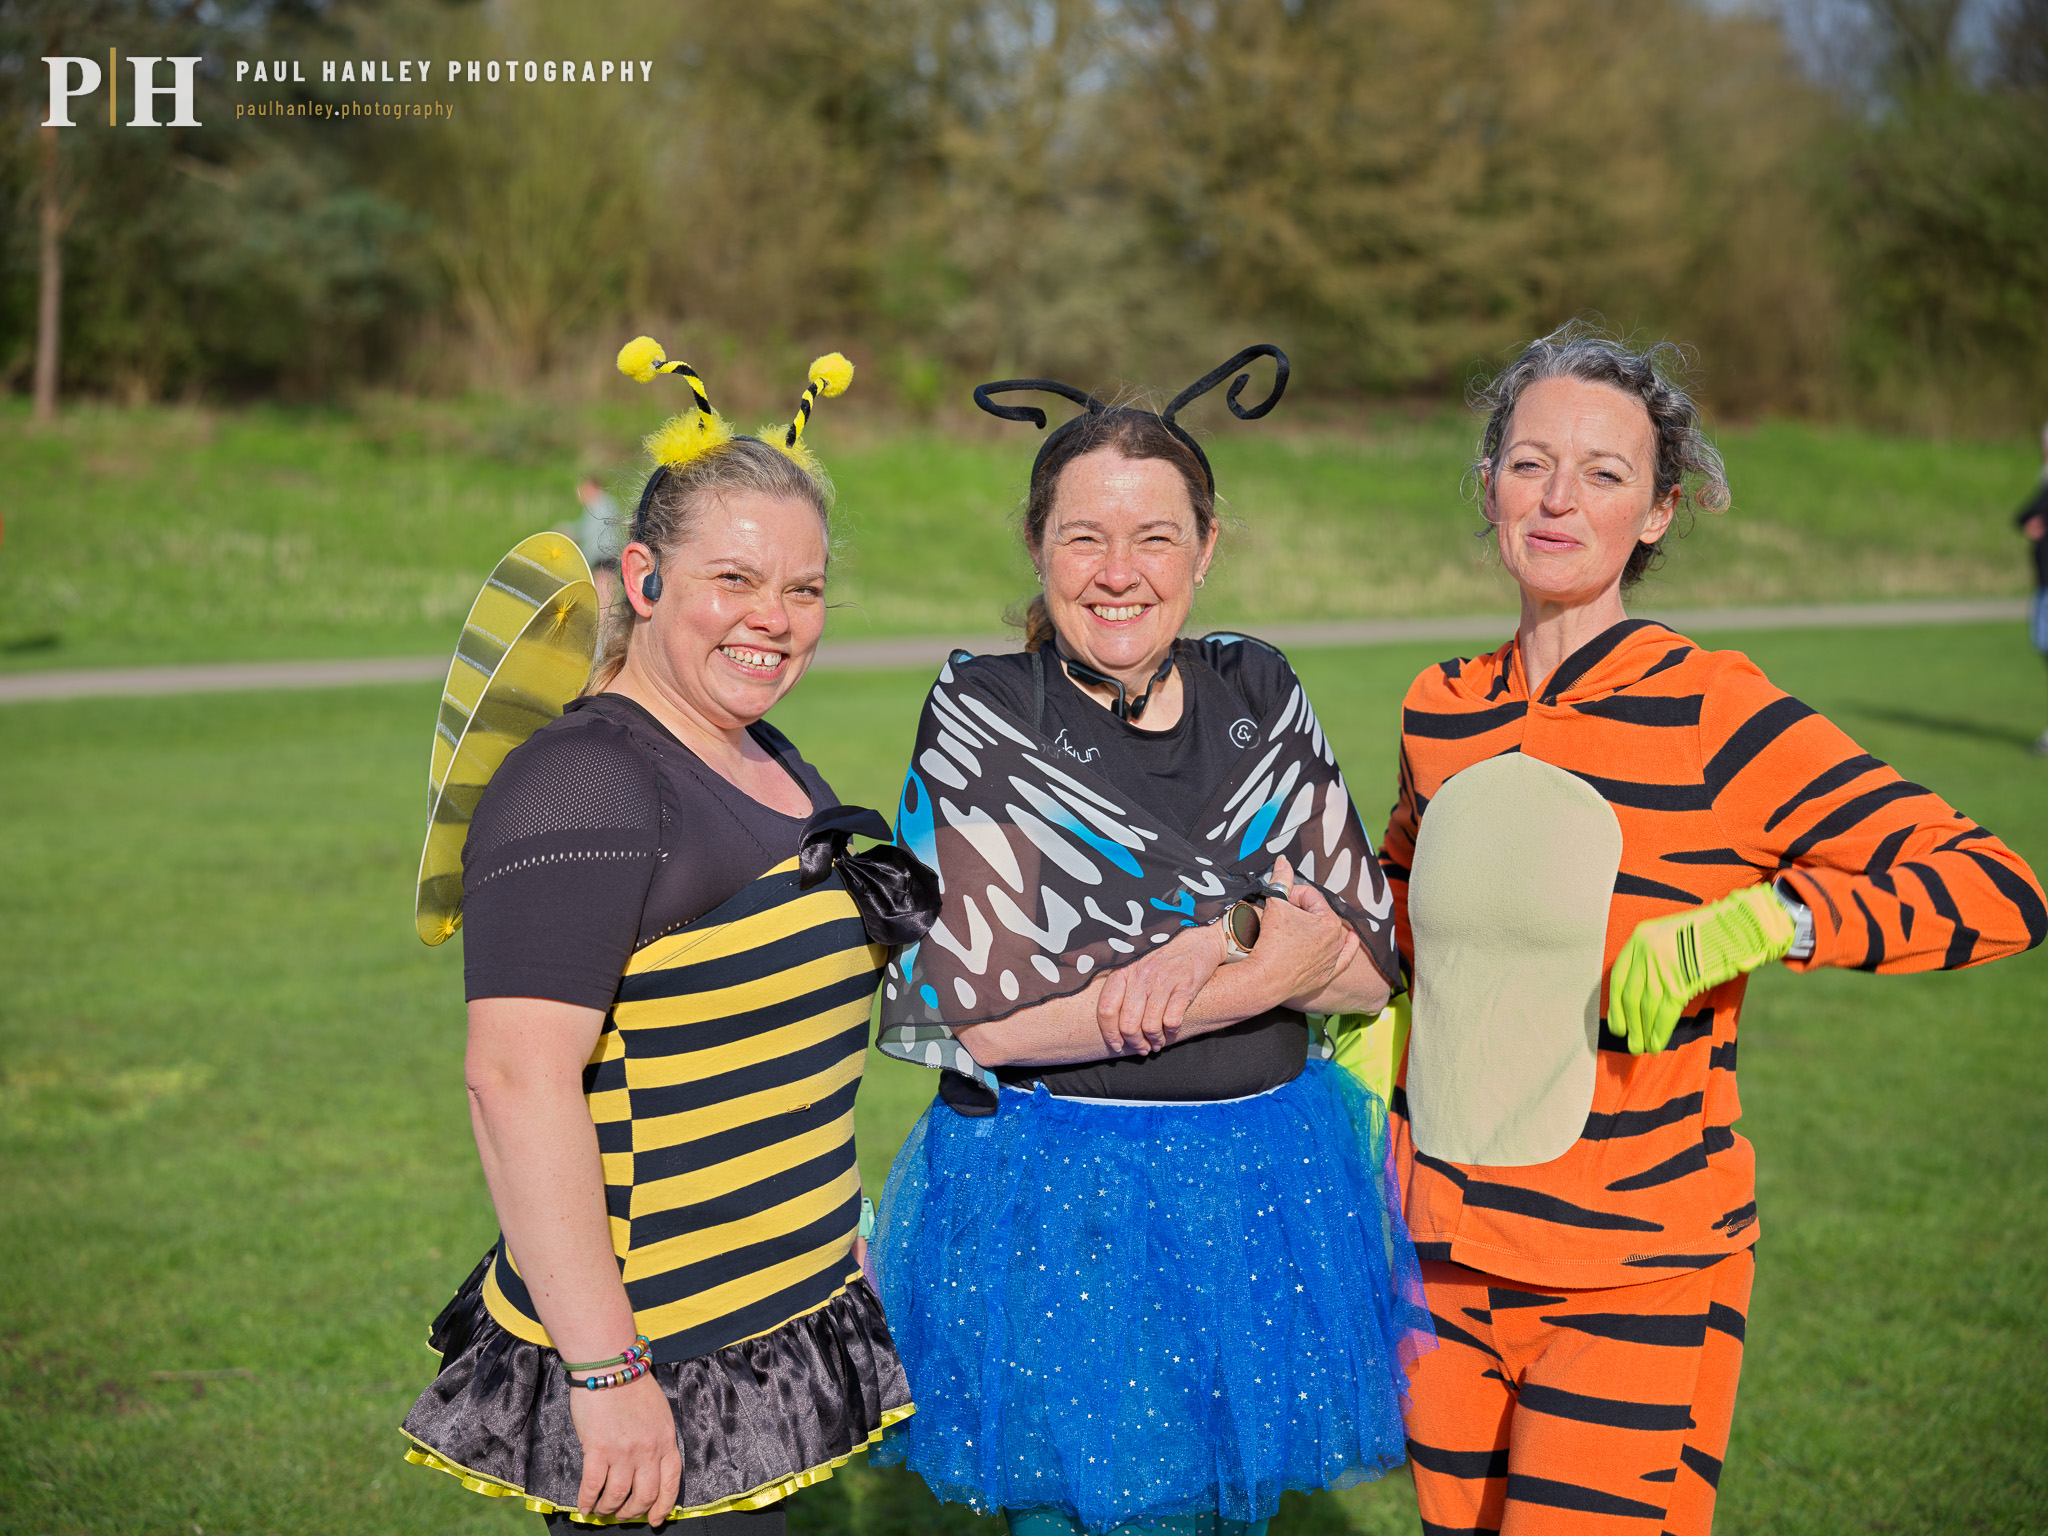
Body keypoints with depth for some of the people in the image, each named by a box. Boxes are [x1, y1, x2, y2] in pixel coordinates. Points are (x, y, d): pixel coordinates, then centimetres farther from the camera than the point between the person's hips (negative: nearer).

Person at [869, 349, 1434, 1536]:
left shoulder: (1261, 696, 3)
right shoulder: (980, 721, -8)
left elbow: (1368, 967, 2)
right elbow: (957, 1016, -17)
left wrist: (1218, 940, -19)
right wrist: (1267, 961, -15)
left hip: (1260, 1199, 4)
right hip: (1055, 1211, -4)